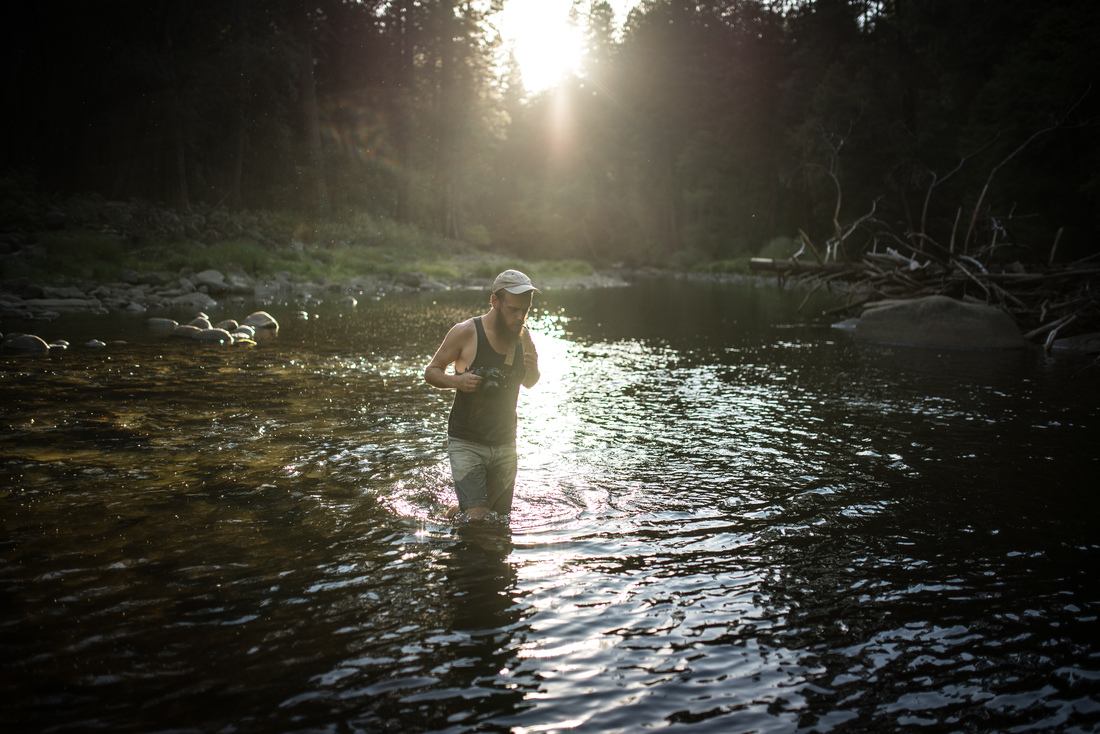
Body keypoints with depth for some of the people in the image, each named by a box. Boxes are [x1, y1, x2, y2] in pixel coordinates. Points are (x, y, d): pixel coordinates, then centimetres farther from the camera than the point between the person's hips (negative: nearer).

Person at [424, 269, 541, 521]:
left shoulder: (523, 336, 2)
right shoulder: (465, 332, -13)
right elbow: (430, 371, -3)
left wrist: (533, 369, -7)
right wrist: (456, 380, -23)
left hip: (505, 444, 5)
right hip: (466, 443, -5)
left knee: (502, 516, 12)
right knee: (476, 517, -13)